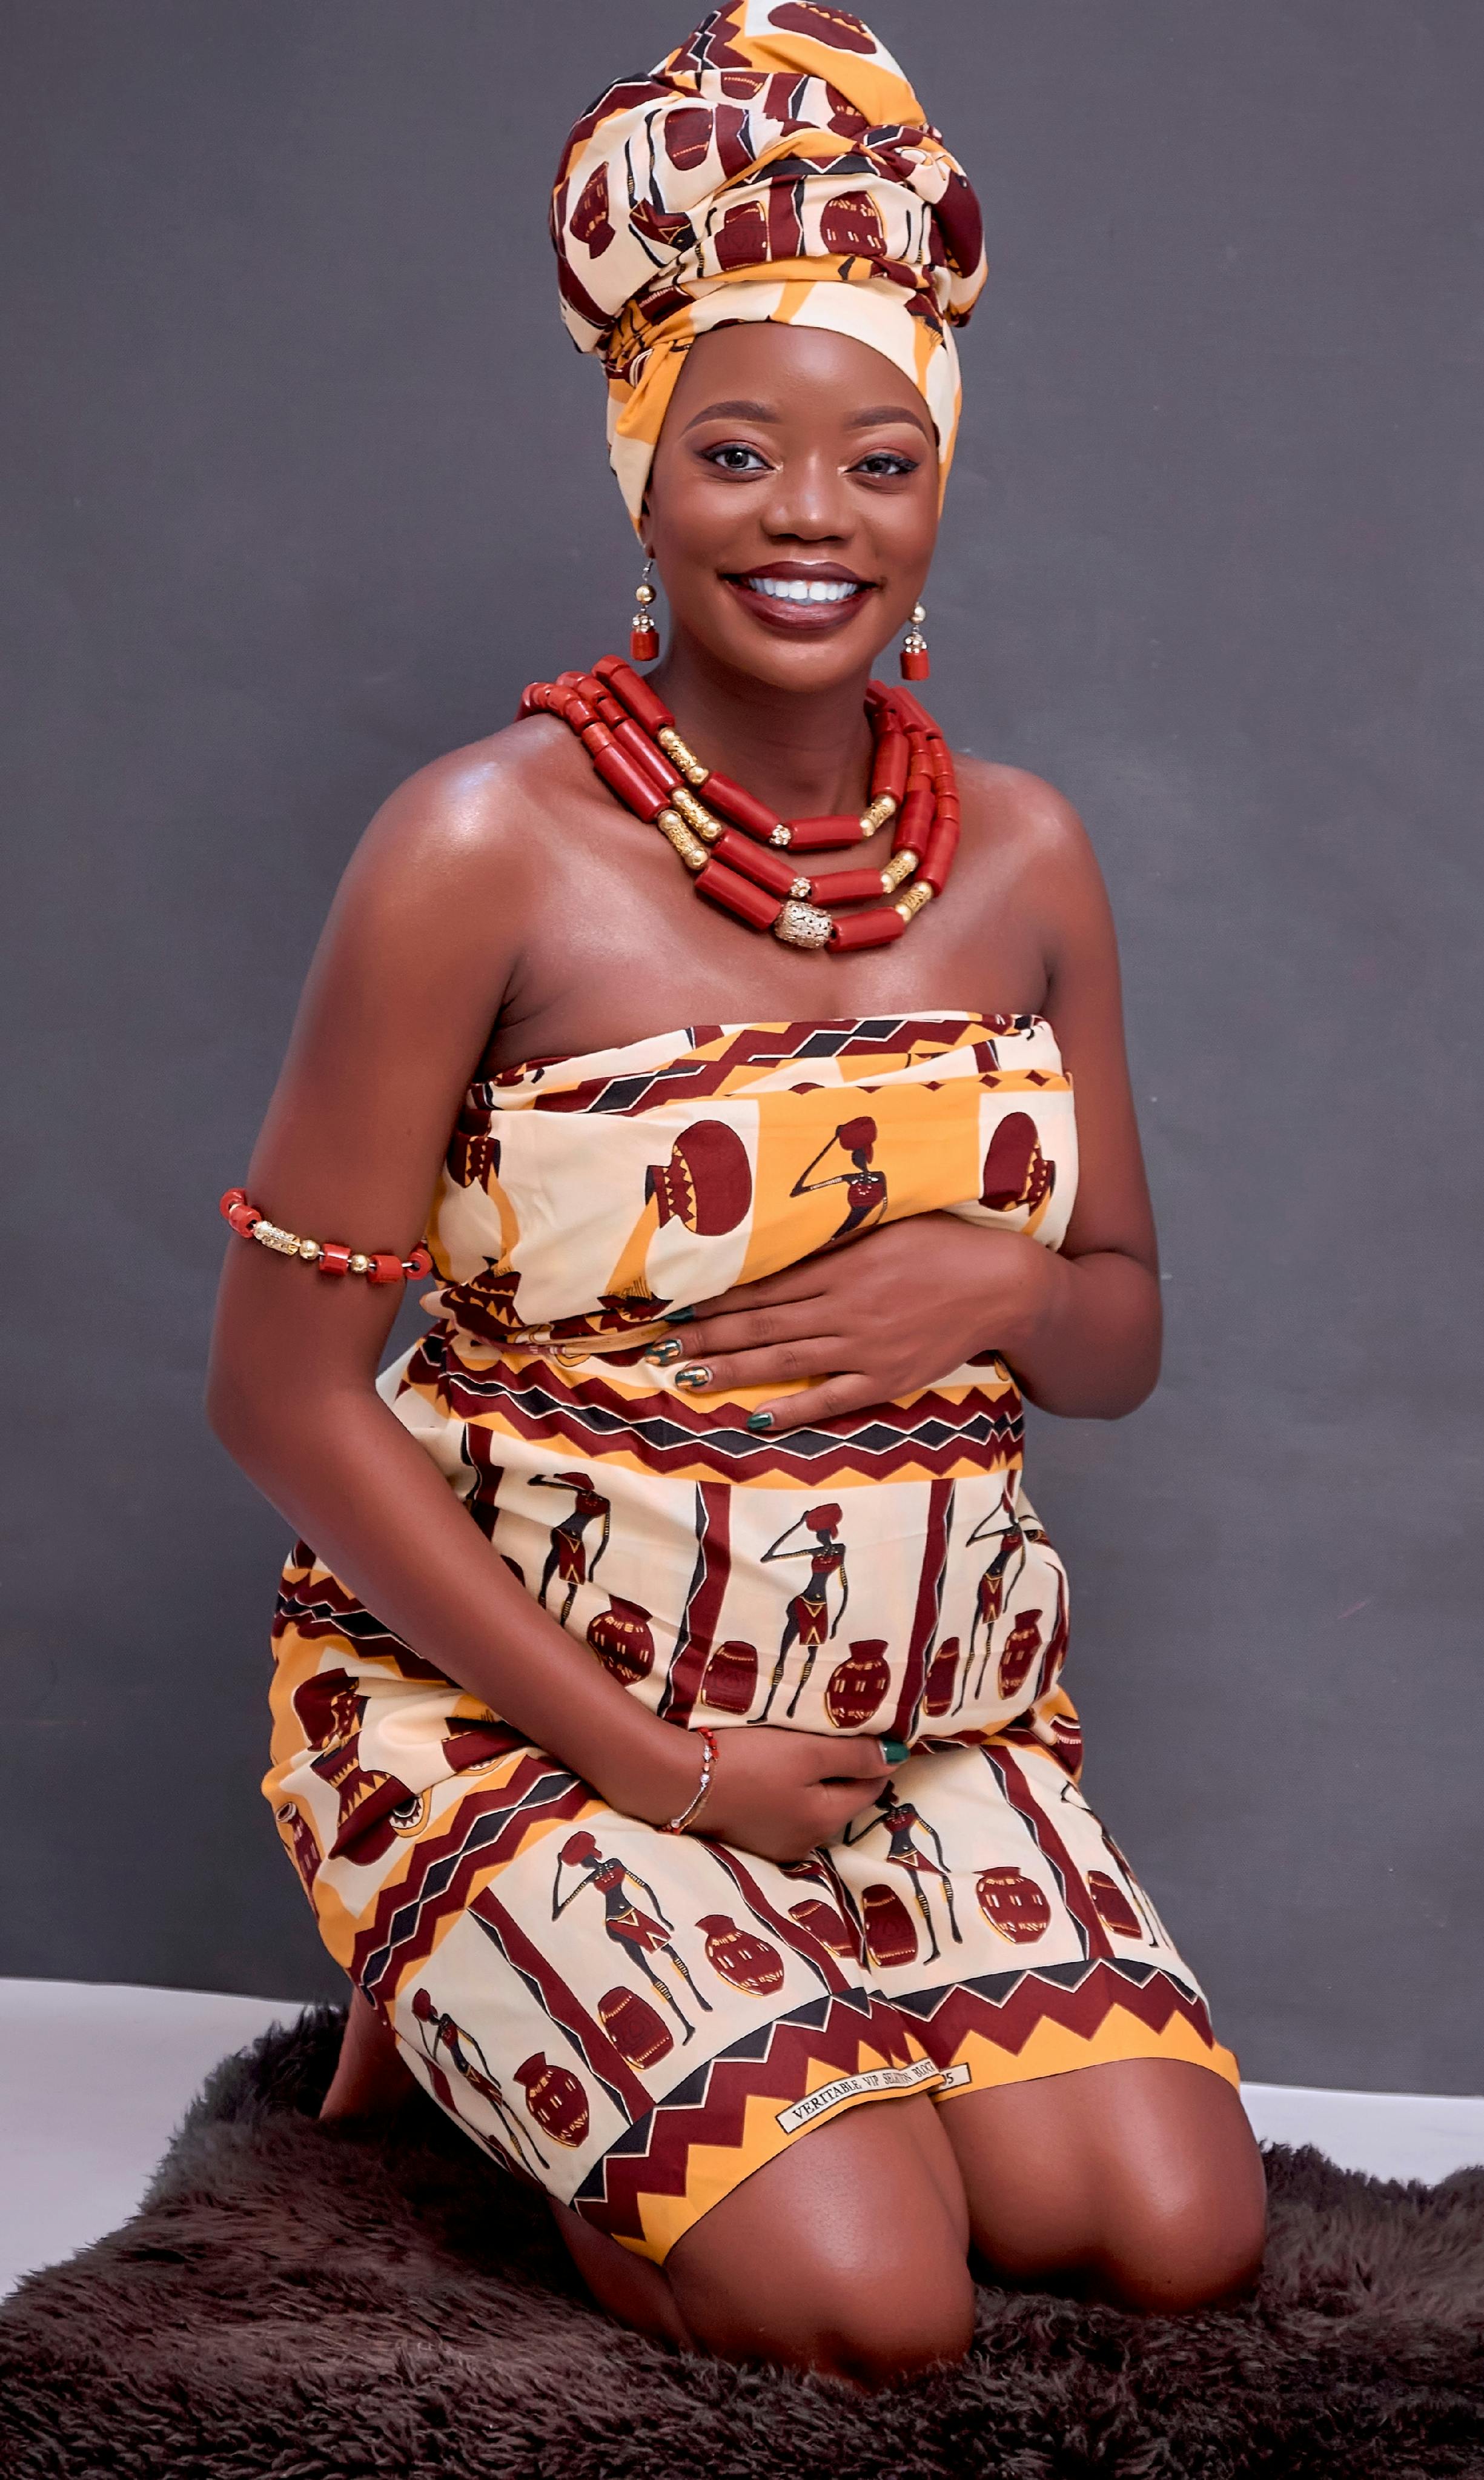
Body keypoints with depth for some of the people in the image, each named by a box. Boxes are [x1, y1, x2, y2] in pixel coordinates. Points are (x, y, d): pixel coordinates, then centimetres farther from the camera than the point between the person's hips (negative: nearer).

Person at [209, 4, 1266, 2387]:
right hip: (526, 1698, -5)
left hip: (928, 1711, 5)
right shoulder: (485, 850, -13)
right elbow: (284, 1388, -12)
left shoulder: (1024, 855, 3)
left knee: (1177, 2236, -8)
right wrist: (651, 1758, -14)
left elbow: (1124, 1338, 12)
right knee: (870, 2299, -17)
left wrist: (997, 1286, -14)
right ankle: (460, 2011, 12)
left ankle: (597, 2043, 15)